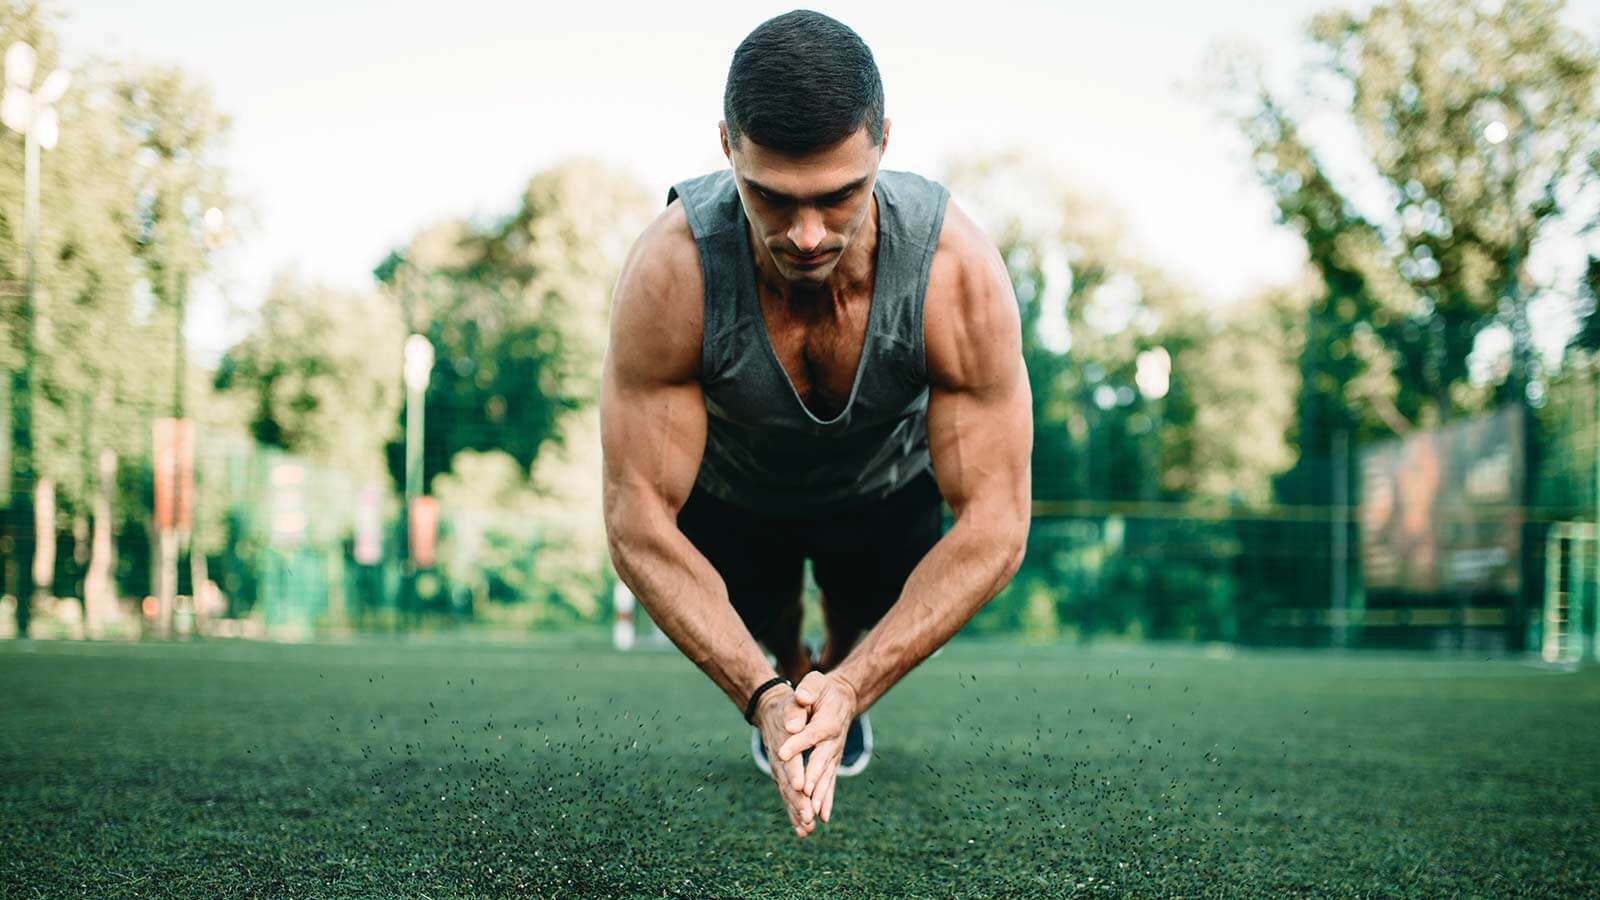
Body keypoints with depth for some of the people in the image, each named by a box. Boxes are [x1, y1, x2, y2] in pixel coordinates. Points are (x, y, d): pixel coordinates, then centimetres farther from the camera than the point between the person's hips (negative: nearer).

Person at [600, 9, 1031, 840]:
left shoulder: (959, 271, -40)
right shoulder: (671, 274, -42)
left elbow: (995, 524, -34)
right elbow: (639, 523, -34)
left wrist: (853, 687, -43)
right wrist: (760, 697, -44)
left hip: (891, 486, 1)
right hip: (729, 493, 0)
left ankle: (842, 675, 41)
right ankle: (786, 668, 39)